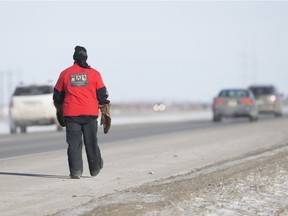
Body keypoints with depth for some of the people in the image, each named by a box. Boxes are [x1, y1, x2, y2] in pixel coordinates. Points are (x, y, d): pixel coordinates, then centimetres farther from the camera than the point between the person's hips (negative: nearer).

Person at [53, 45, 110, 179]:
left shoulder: (65, 74, 6)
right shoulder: (94, 73, 4)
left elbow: (57, 95, 12)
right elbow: (102, 94, 3)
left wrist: (59, 110, 29)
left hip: (71, 114, 0)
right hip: (90, 113, 0)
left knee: (74, 143, 1)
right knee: (91, 142, 12)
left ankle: (76, 171, -6)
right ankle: (95, 168, 25)